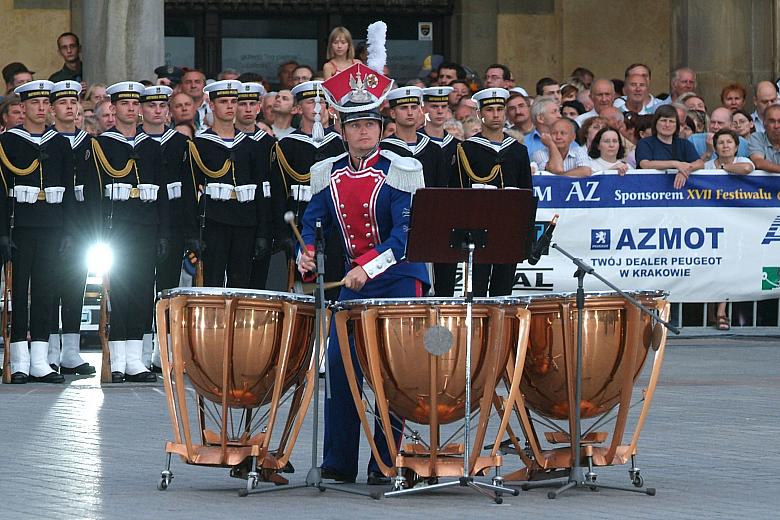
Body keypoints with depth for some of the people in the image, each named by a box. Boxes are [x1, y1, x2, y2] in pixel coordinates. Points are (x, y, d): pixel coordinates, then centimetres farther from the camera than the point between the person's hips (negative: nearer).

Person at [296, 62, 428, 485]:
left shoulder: (401, 172, -10)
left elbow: (405, 234, -18)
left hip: (400, 280, -5)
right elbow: (313, 223, 11)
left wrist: (369, 267, -29)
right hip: (353, 281, 5)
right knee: (339, 366, 1)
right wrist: (308, 255, -11)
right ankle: (338, 464, 9)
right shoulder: (327, 174, 5)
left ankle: (385, 463, 0)